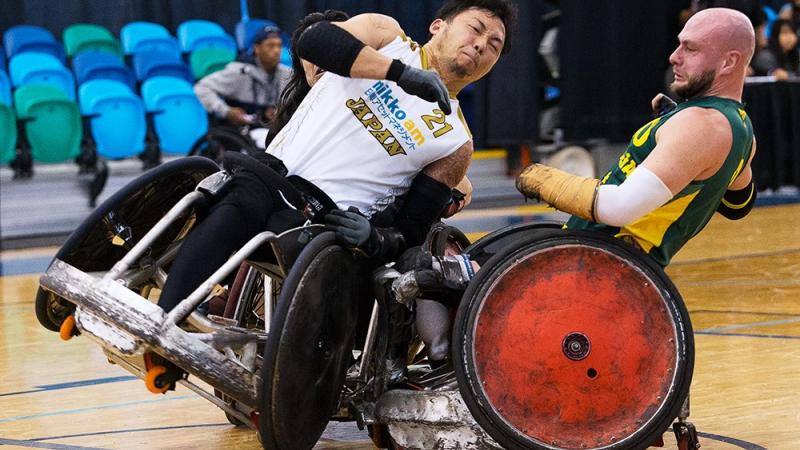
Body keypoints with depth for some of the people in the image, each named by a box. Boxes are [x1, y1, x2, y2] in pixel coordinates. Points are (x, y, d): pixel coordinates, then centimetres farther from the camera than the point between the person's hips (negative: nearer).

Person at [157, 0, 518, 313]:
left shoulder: (456, 142, 18)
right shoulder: (387, 34, 17)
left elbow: (411, 233, 12)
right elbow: (314, 40, -6)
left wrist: (373, 240, -12)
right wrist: (401, 72, -14)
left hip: (325, 220, 0)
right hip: (268, 173, 0)